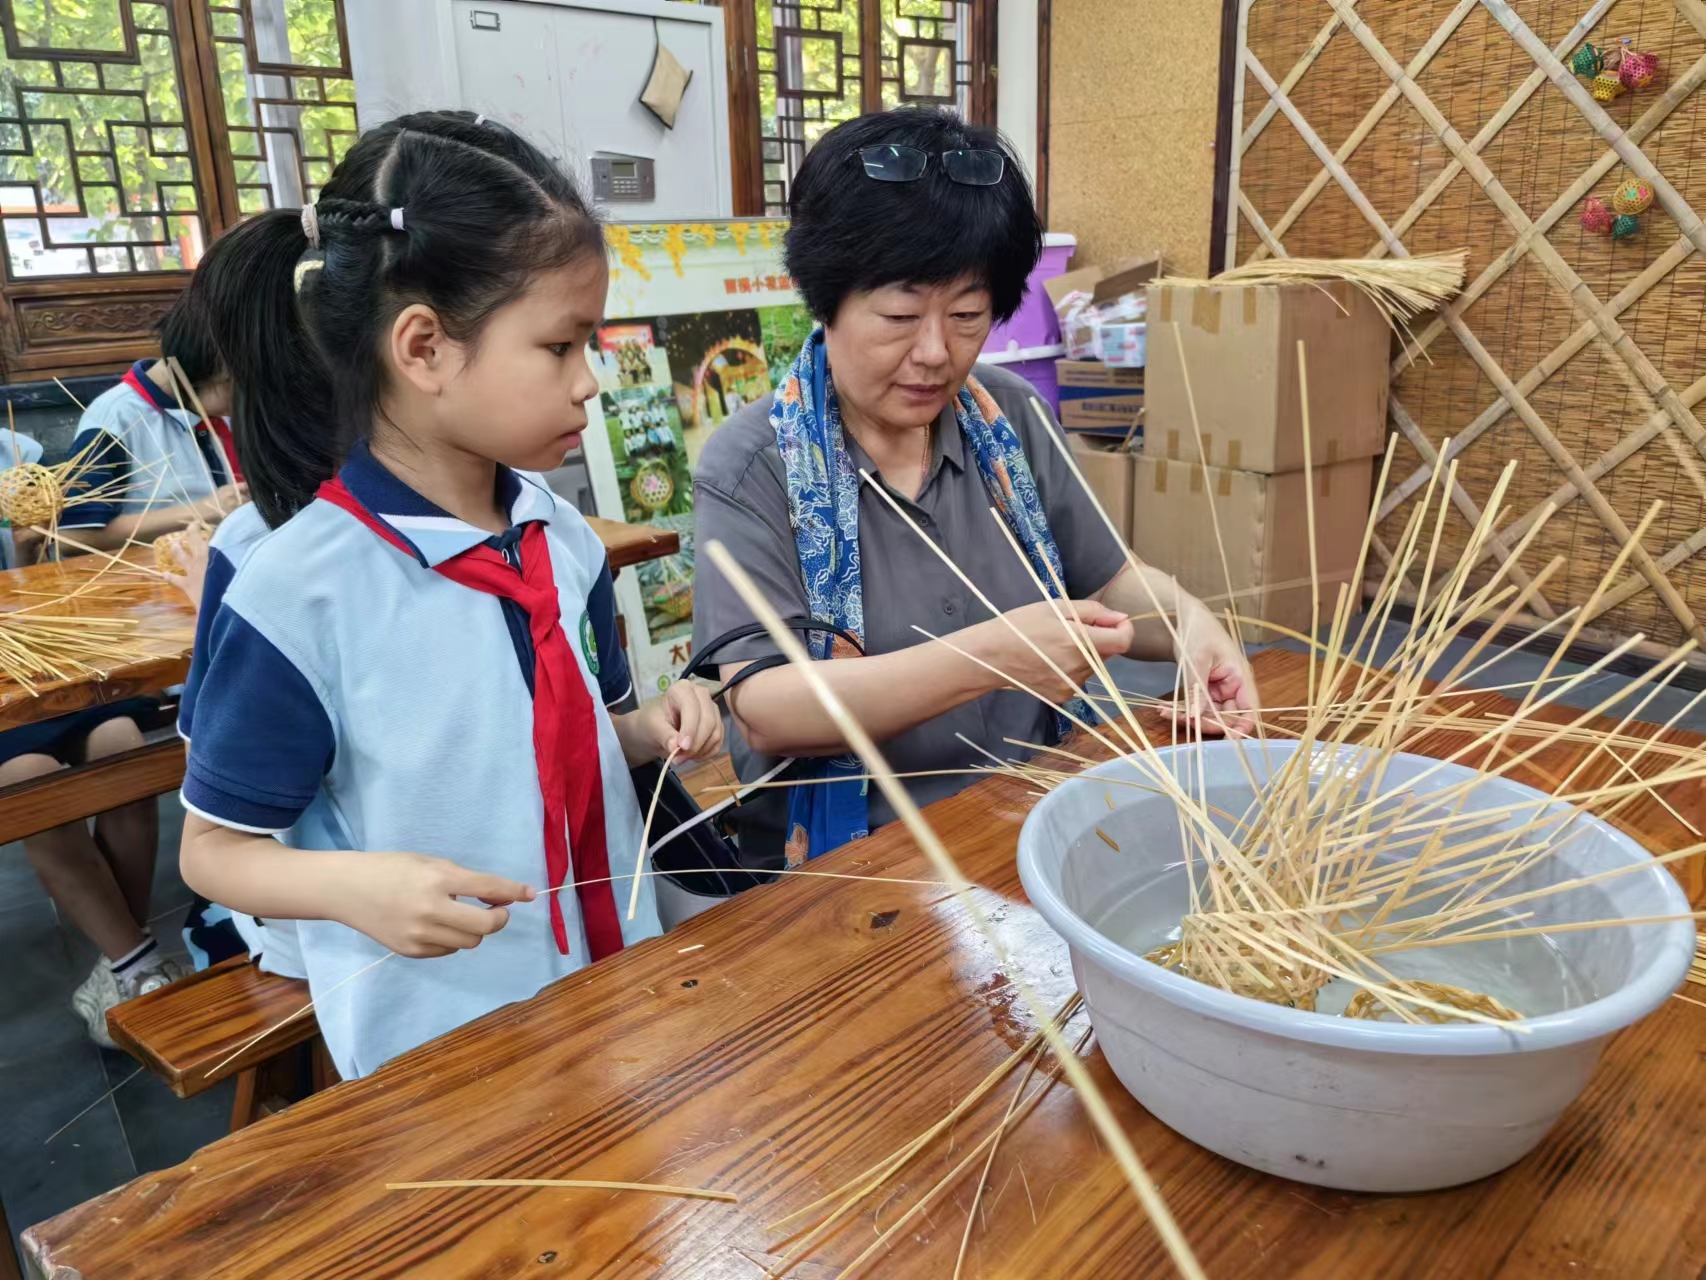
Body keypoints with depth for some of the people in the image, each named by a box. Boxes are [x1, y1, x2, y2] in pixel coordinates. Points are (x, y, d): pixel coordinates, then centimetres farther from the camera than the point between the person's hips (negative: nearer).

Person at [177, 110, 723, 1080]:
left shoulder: (566, 540, -5)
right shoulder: (300, 590, -21)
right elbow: (216, 847, -11)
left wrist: (652, 731, -10)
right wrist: (355, 885, -29)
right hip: (434, 1045, -5)